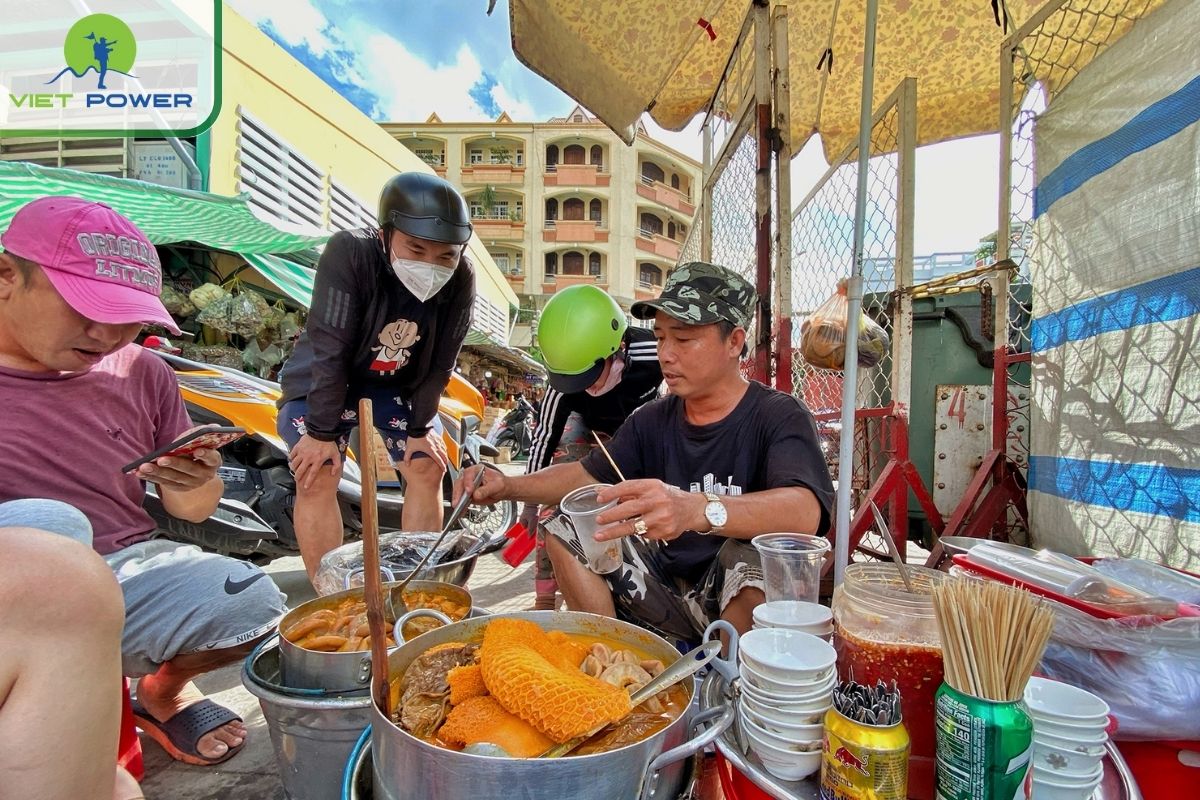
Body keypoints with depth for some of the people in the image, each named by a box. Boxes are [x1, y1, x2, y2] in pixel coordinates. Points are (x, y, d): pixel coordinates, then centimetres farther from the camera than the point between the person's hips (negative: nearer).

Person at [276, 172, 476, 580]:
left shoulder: (461, 279, -22)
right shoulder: (349, 252, -32)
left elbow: (439, 364, -12)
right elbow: (330, 350, -30)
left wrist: (421, 428, -10)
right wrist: (322, 431, -25)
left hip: (400, 384, 3)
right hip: (322, 381, -3)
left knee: (428, 467, -3)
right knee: (317, 475, -17)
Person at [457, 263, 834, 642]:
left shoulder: (779, 416, -14)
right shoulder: (652, 420, 3)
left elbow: (805, 512, -33)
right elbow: (588, 474, 12)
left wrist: (698, 510, -51)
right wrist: (510, 485, -6)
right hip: (667, 589, 5)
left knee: (753, 553, -36)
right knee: (567, 532, -4)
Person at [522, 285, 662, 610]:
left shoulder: (654, 353, -39)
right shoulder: (563, 384, -35)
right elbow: (544, 437, -20)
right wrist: (530, 504, -13)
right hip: (588, 425, 0)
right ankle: (545, 598, -4)